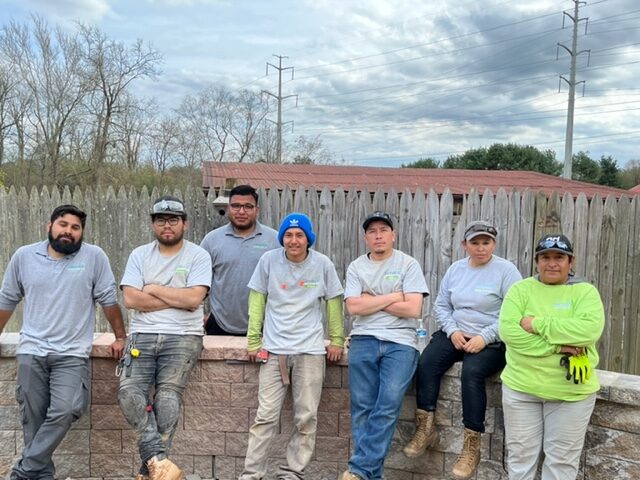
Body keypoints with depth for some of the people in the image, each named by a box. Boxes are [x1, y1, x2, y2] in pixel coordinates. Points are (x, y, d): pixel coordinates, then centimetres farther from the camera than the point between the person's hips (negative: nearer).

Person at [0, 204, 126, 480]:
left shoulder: (94, 256, -2)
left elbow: (108, 300, 2)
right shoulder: (23, 256, 6)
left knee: (65, 411, -17)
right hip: (31, 352, 2)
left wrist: (120, 336, 4)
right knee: (33, 420, 4)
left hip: (72, 354, -2)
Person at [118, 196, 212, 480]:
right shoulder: (139, 255, 10)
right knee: (129, 390, -19)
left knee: (168, 393, -19)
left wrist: (154, 289, -3)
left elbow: (194, 298, -12)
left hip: (182, 337, -2)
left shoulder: (198, 256, 2)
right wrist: (178, 300, -6)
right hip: (143, 335, 3)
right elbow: (130, 299, -3)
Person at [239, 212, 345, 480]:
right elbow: (257, 300, 4)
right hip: (274, 350, 0)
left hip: (310, 350, 0)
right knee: (266, 416, -2)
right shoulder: (269, 260, 0)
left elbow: (333, 302, 8)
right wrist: (253, 342, 2)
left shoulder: (323, 264, 0)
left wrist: (336, 341, 7)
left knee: (306, 417, 2)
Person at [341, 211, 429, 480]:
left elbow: (413, 309, -6)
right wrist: (393, 297, -4)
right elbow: (354, 307, -3)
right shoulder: (356, 267, 10)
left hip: (400, 342, -2)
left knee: (388, 406, -14)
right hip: (364, 340, 2)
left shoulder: (408, 264, 4)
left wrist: (371, 301, -2)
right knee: (362, 408, -3)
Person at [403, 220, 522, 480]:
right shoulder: (455, 268, 10)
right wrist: (452, 331, -7)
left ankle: (472, 446, -21)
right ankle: (426, 429, -10)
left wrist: (484, 338, -20)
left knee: (472, 372, -32)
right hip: (456, 334, 5)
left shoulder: (506, 270, -6)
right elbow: (442, 305, 12)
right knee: (426, 363, -21)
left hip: (492, 341, -5)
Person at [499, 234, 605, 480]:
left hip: (571, 391, 0)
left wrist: (538, 324, -19)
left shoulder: (585, 291, 0)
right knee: (520, 455, 12)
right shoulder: (520, 289, 1)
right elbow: (508, 330, -13)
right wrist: (557, 346, -20)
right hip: (521, 386, 1)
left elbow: (590, 329, -19)